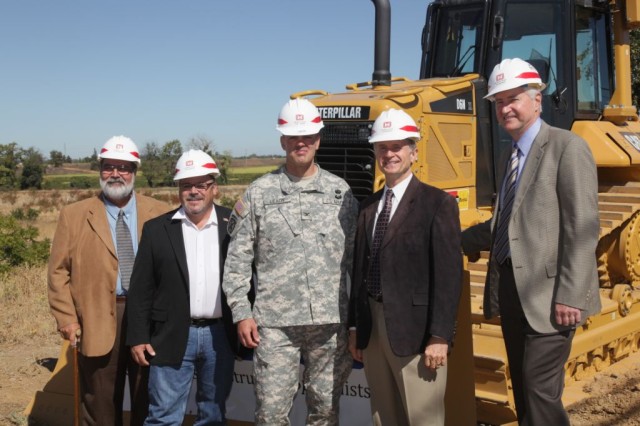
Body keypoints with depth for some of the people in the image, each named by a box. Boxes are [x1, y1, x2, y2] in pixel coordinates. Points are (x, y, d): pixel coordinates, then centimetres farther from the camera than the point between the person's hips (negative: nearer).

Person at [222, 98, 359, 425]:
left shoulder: (340, 191, 7)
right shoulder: (259, 193, 3)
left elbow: (355, 255, 9)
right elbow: (237, 258, 3)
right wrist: (241, 313, -3)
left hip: (331, 321, 2)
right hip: (275, 322, -1)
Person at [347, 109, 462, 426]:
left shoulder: (437, 203, -7)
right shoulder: (369, 207, 12)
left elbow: (448, 274, -13)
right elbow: (360, 269, 14)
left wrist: (440, 336, -17)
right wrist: (355, 328, 13)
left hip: (414, 329, -6)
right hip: (372, 329, 6)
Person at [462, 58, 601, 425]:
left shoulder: (567, 147, -8)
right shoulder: (511, 157, 17)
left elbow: (583, 228, -15)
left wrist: (571, 296, -20)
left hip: (547, 294, -8)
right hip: (511, 290, 8)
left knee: (540, 392, -9)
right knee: (523, 391, 14)